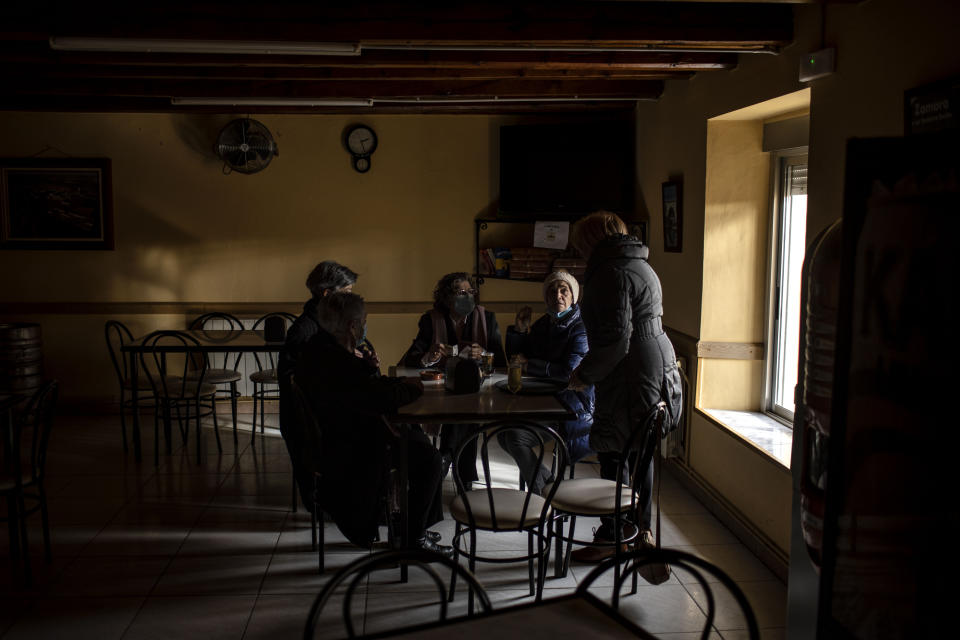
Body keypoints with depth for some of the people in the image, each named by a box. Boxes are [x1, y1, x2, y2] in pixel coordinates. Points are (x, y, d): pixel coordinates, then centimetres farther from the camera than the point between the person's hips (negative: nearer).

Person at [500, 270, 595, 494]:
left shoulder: (581, 328, -11)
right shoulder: (543, 324, 13)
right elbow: (516, 357, 18)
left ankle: (545, 496, -6)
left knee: (516, 435, -23)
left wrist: (529, 364, -11)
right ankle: (549, 484, 5)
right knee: (504, 434, -7)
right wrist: (519, 330, 1)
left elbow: (570, 371, -21)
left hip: (573, 408, -8)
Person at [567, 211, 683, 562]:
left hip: (632, 379, -11)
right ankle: (641, 530, 28)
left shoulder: (612, 273, -15)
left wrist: (585, 373, -11)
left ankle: (611, 537, 7)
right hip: (657, 369, 11)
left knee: (615, 457, -2)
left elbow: (616, 338, -22)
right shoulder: (639, 266, 18)